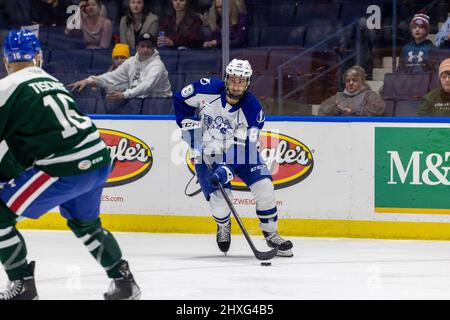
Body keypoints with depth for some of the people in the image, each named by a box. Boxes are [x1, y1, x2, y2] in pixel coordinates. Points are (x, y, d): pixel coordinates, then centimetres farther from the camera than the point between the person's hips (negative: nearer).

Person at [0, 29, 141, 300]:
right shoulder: (52, 82, 22)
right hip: (100, 161, 8)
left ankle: (23, 286, 1)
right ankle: (124, 281, 35)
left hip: (66, 170, -8)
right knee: (85, 223, 33)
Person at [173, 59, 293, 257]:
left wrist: (226, 169, -37)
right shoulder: (207, 89, -19)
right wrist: (191, 128, -10)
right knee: (219, 200, -15)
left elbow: (244, 146, -25)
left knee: (264, 187, -15)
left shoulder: (252, 109, -21)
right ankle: (223, 227, 22)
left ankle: (271, 235, 5)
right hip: (207, 154, -1)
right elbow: (180, 100, -2)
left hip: (239, 152, 1)